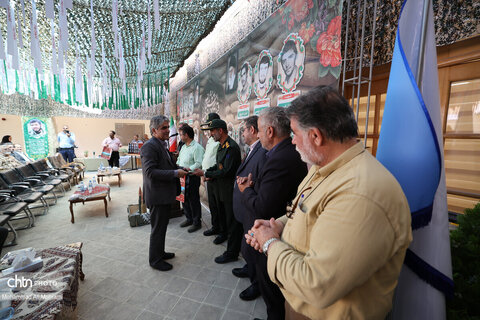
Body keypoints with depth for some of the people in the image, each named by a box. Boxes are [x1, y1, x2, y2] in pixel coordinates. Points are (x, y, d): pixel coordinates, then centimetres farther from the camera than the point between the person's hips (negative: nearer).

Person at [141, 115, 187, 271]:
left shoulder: (162, 145, 12)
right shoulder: (149, 147, -19)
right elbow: (150, 171, -27)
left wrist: (179, 169, 4)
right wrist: (175, 173, -25)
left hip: (164, 194, 10)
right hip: (157, 195, -10)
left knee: (162, 226, 22)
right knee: (158, 228, 6)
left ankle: (160, 252, 40)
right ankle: (155, 260, 25)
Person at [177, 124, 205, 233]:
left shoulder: (197, 147, -15)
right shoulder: (183, 146, 16)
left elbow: (199, 164, -22)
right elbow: (179, 159, 24)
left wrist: (188, 169, -29)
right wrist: (177, 165, 6)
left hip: (192, 178, -9)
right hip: (183, 177, 9)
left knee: (194, 200, 2)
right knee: (185, 199, 18)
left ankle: (197, 222, 17)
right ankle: (189, 219, 35)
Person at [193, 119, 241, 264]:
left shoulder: (232, 147, -23)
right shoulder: (221, 145, 8)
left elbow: (226, 171, -26)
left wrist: (205, 173, -19)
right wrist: (206, 171, -2)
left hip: (230, 189, -10)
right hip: (220, 187, 10)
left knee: (232, 220, 3)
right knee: (221, 213, 28)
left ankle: (232, 253, 17)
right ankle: (223, 233, 54)